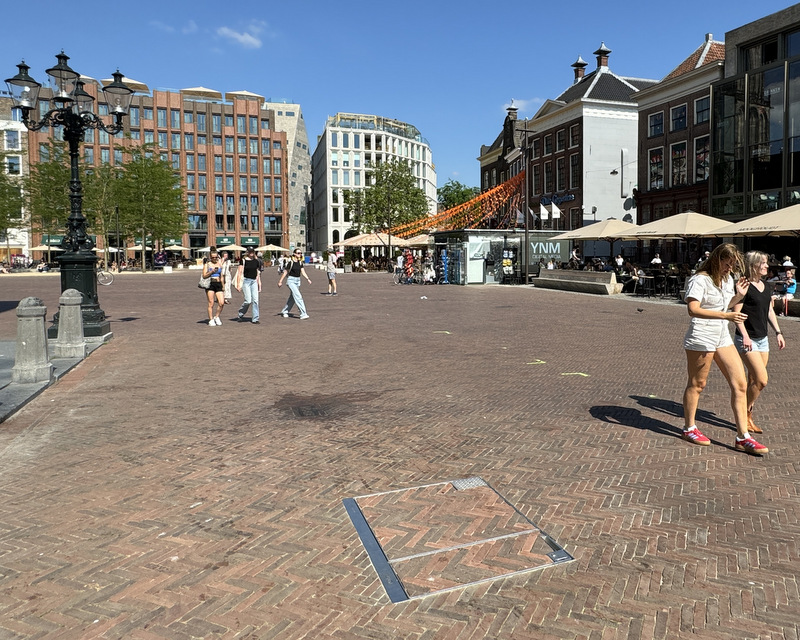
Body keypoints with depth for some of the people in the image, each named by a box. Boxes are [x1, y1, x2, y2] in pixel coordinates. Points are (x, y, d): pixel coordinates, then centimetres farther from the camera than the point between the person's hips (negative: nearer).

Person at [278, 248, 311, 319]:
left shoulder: (300, 263, 7)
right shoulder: (291, 262, -10)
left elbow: (303, 272, 3)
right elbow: (285, 272, -4)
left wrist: (307, 279, -13)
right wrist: (280, 281, -1)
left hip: (297, 281, 7)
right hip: (291, 280, -7)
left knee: (292, 298, 14)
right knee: (298, 296, -15)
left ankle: (284, 311, 31)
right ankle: (303, 314, -17)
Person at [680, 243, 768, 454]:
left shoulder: (728, 279, 13)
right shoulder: (700, 280, -13)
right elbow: (693, 309, -25)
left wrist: (739, 296, 8)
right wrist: (726, 315, -31)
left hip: (723, 337, 8)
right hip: (701, 336, -8)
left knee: (740, 384, 2)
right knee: (697, 384, 5)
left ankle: (742, 437, 8)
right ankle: (689, 429, 21)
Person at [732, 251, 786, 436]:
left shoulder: (765, 286, 12)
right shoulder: (745, 286, -12)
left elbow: (770, 311, 19)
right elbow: (736, 312, -16)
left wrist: (778, 332, 13)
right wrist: (745, 335, -22)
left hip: (762, 339, 8)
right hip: (747, 340, -8)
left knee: (754, 381, 10)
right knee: (761, 380, -12)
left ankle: (747, 417, 20)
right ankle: (745, 416, 5)